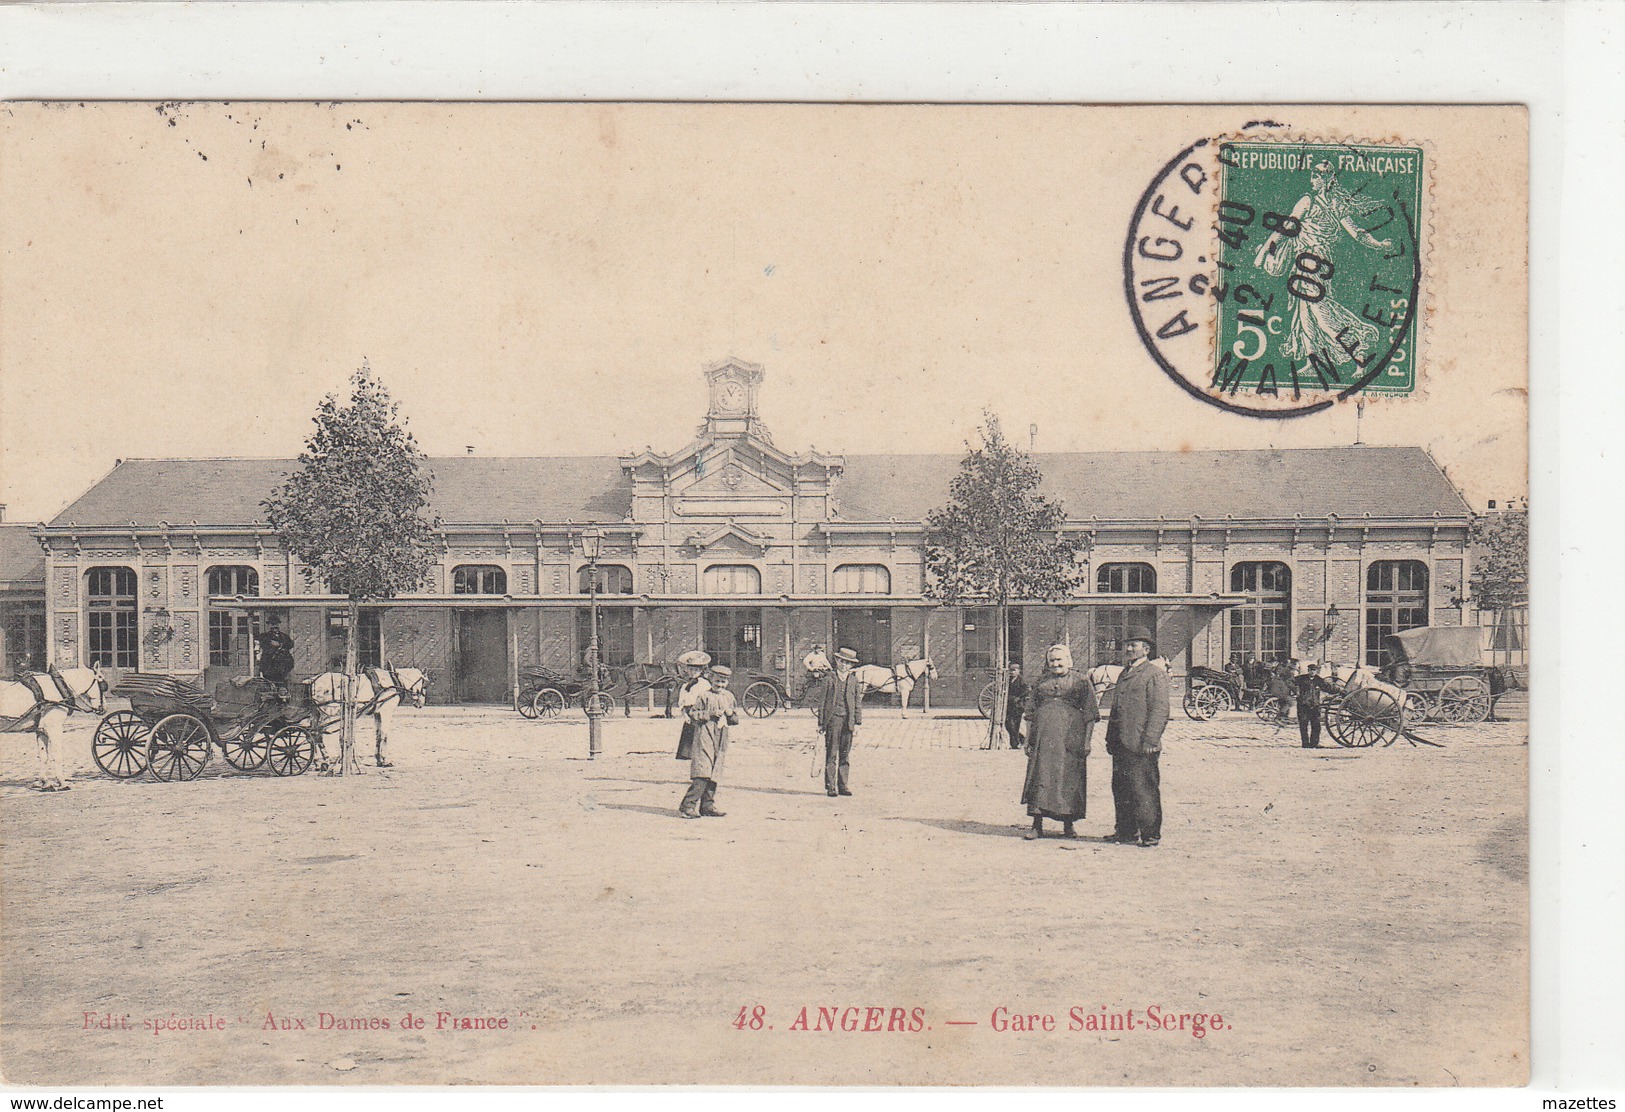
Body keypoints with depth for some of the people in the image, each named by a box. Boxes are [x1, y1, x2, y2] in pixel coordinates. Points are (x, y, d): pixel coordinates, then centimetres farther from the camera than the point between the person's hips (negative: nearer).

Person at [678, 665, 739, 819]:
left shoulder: (729, 697, 16)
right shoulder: (703, 695, -2)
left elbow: (735, 720, 21)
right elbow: (693, 714, -5)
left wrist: (730, 713, -1)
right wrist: (711, 714, -15)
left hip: (721, 740, 6)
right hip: (704, 737, -6)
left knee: (714, 774, 7)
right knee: (702, 773, -15)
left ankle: (707, 806, 14)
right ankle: (687, 805, -14)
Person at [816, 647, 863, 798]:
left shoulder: (854, 681, 9)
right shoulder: (830, 681, 3)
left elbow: (858, 703, 10)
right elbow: (822, 702, 4)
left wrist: (858, 722, 4)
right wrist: (821, 723, 1)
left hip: (848, 721, 2)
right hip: (833, 719, -2)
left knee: (845, 755, 6)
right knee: (831, 754, -3)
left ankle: (843, 785, 11)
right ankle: (830, 786, 0)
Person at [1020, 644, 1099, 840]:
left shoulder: (1081, 681, 7)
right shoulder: (1040, 684, 16)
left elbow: (1090, 715, 3)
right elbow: (1031, 715, 17)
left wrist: (1086, 740, -5)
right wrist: (1028, 740, 8)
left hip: (1070, 738, -2)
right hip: (1043, 738, 2)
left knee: (1069, 778, 0)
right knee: (1040, 778, -2)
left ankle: (1068, 826, 11)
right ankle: (1037, 826, 2)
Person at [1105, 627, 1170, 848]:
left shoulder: (1155, 674, -6)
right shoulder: (1124, 674, 20)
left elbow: (1160, 710, -12)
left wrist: (1150, 741, -18)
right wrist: (1110, 738, 18)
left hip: (1141, 746, -8)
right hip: (1121, 745, 8)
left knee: (1144, 789, -5)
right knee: (1120, 788, 11)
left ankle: (1150, 833, 2)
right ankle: (1126, 831, 21)